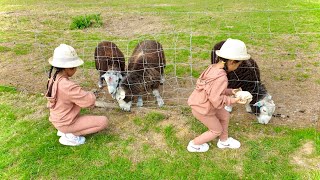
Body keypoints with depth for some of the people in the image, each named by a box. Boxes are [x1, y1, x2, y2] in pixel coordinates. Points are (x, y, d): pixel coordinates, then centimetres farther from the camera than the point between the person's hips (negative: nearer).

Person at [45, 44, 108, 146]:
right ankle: (70, 135, -6)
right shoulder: (67, 86, -31)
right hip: (66, 123, -9)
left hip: (57, 120, 9)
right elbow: (90, 101, -30)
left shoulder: (53, 79, -3)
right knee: (104, 121, -8)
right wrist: (91, 95, -7)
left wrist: (84, 95, -3)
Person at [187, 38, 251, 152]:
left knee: (225, 116, 24)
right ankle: (194, 145, 33)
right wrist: (234, 100, -20)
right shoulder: (221, 78, -33)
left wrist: (230, 91, 1)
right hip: (202, 109, -8)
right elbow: (216, 100, -30)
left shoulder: (213, 67, -6)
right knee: (217, 130, 16)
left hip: (201, 102, 8)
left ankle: (224, 141, 47)